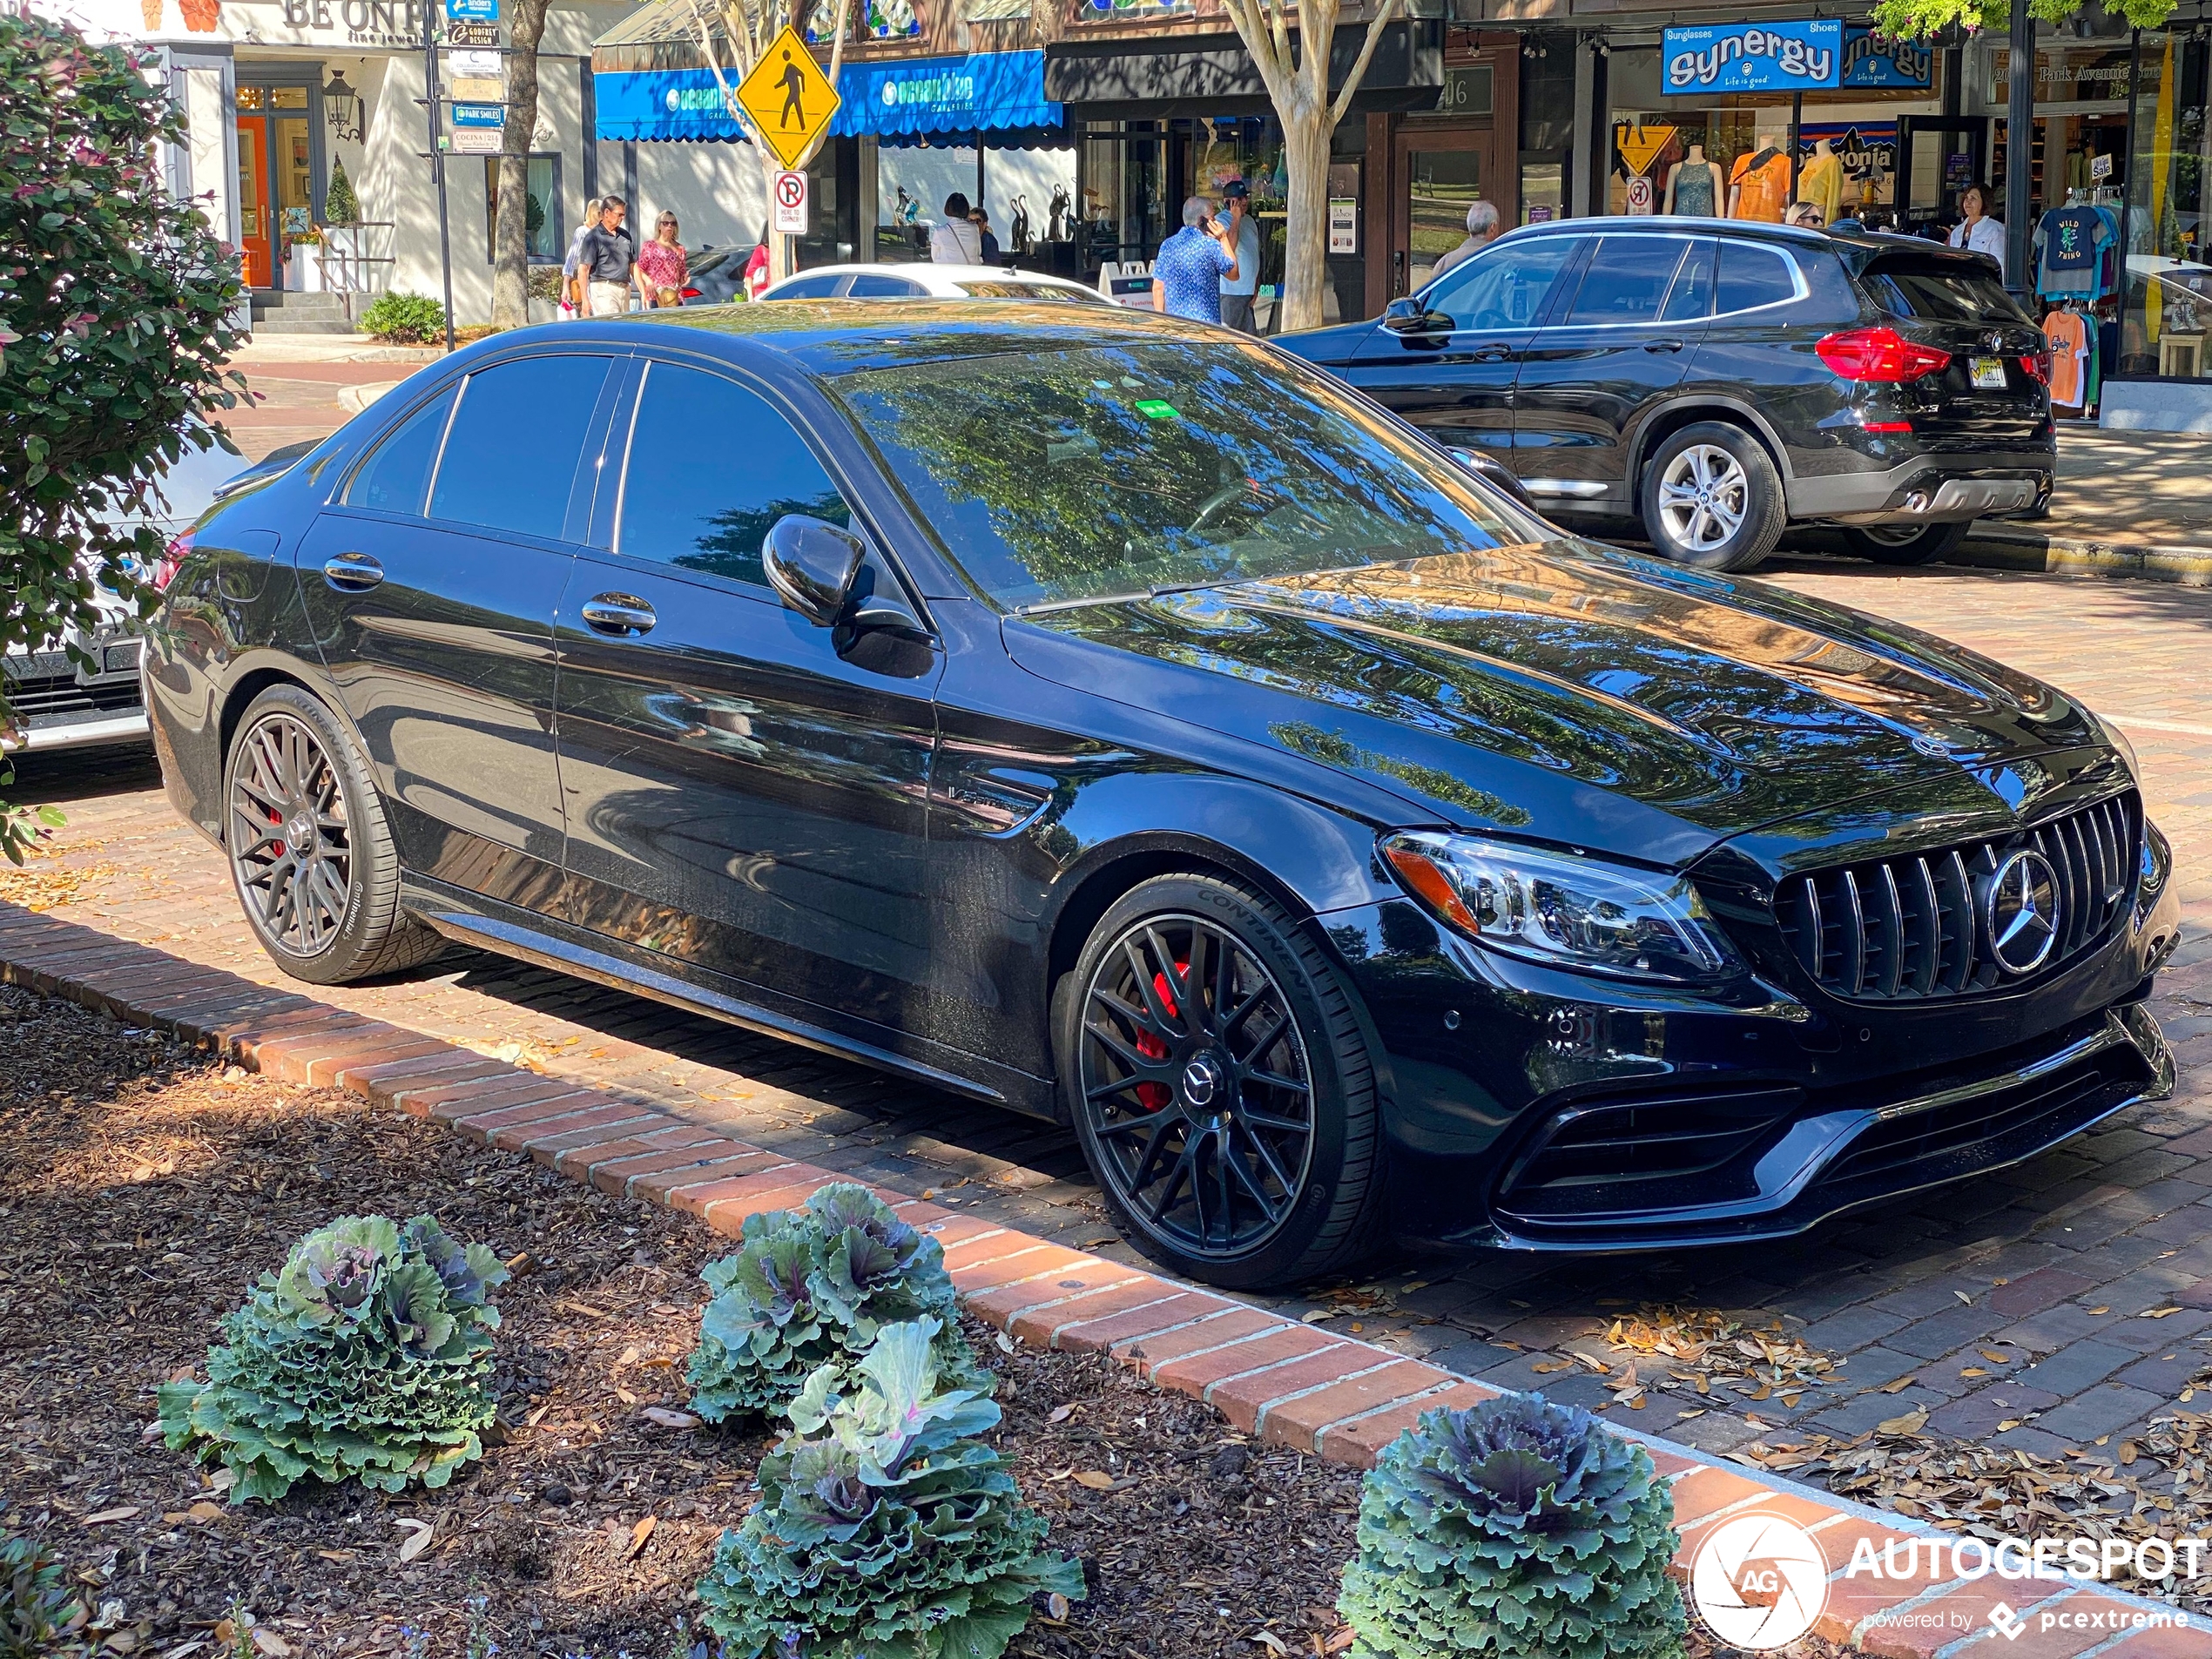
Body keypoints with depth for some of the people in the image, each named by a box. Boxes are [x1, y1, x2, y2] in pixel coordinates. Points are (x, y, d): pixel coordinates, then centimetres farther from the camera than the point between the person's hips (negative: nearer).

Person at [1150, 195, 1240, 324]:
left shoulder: (1167, 245, 6)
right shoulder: (1210, 245, -9)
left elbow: (1158, 288, 9)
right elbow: (1233, 272, 5)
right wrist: (1223, 239, 8)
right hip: (1206, 322, -5)